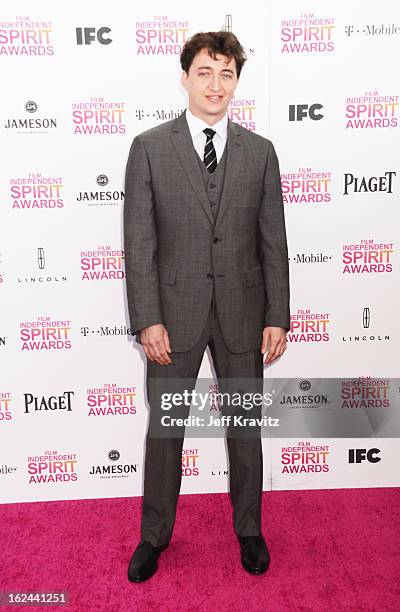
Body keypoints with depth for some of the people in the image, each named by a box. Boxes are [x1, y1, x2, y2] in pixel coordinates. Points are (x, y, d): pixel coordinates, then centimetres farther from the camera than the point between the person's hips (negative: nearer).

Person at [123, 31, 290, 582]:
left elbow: (274, 243, 3)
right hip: (175, 309, -1)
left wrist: (277, 318, -1)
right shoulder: (149, 147, 0)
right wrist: (148, 320, -10)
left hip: (242, 310, 2)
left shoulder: (260, 151, 5)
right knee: (164, 427, 11)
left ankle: (249, 530, 37)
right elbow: (138, 241, -4)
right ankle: (154, 536, 34)